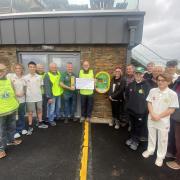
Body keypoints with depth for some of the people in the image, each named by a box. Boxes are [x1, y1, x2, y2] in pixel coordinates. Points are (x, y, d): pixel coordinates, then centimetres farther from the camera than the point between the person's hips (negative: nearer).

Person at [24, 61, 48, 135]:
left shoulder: (39, 77, 0)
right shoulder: (25, 78, -6)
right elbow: (24, 88, 1)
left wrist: (38, 93, 8)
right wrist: (26, 95, -2)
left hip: (39, 97, 3)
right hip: (30, 98, -2)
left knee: (39, 111, 15)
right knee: (30, 113, 8)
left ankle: (40, 123, 32)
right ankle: (30, 127, 21)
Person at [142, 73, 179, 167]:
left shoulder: (172, 94, -11)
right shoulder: (153, 91, -3)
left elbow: (171, 109, -12)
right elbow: (149, 103, 0)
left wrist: (159, 116, -15)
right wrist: (153, 114, -13)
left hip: (163, 121, -2)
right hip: (151, 119, 3)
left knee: (162, 139, 13)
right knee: (151, 136, 20)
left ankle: (160, 156, 34)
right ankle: (150, 150, 42)